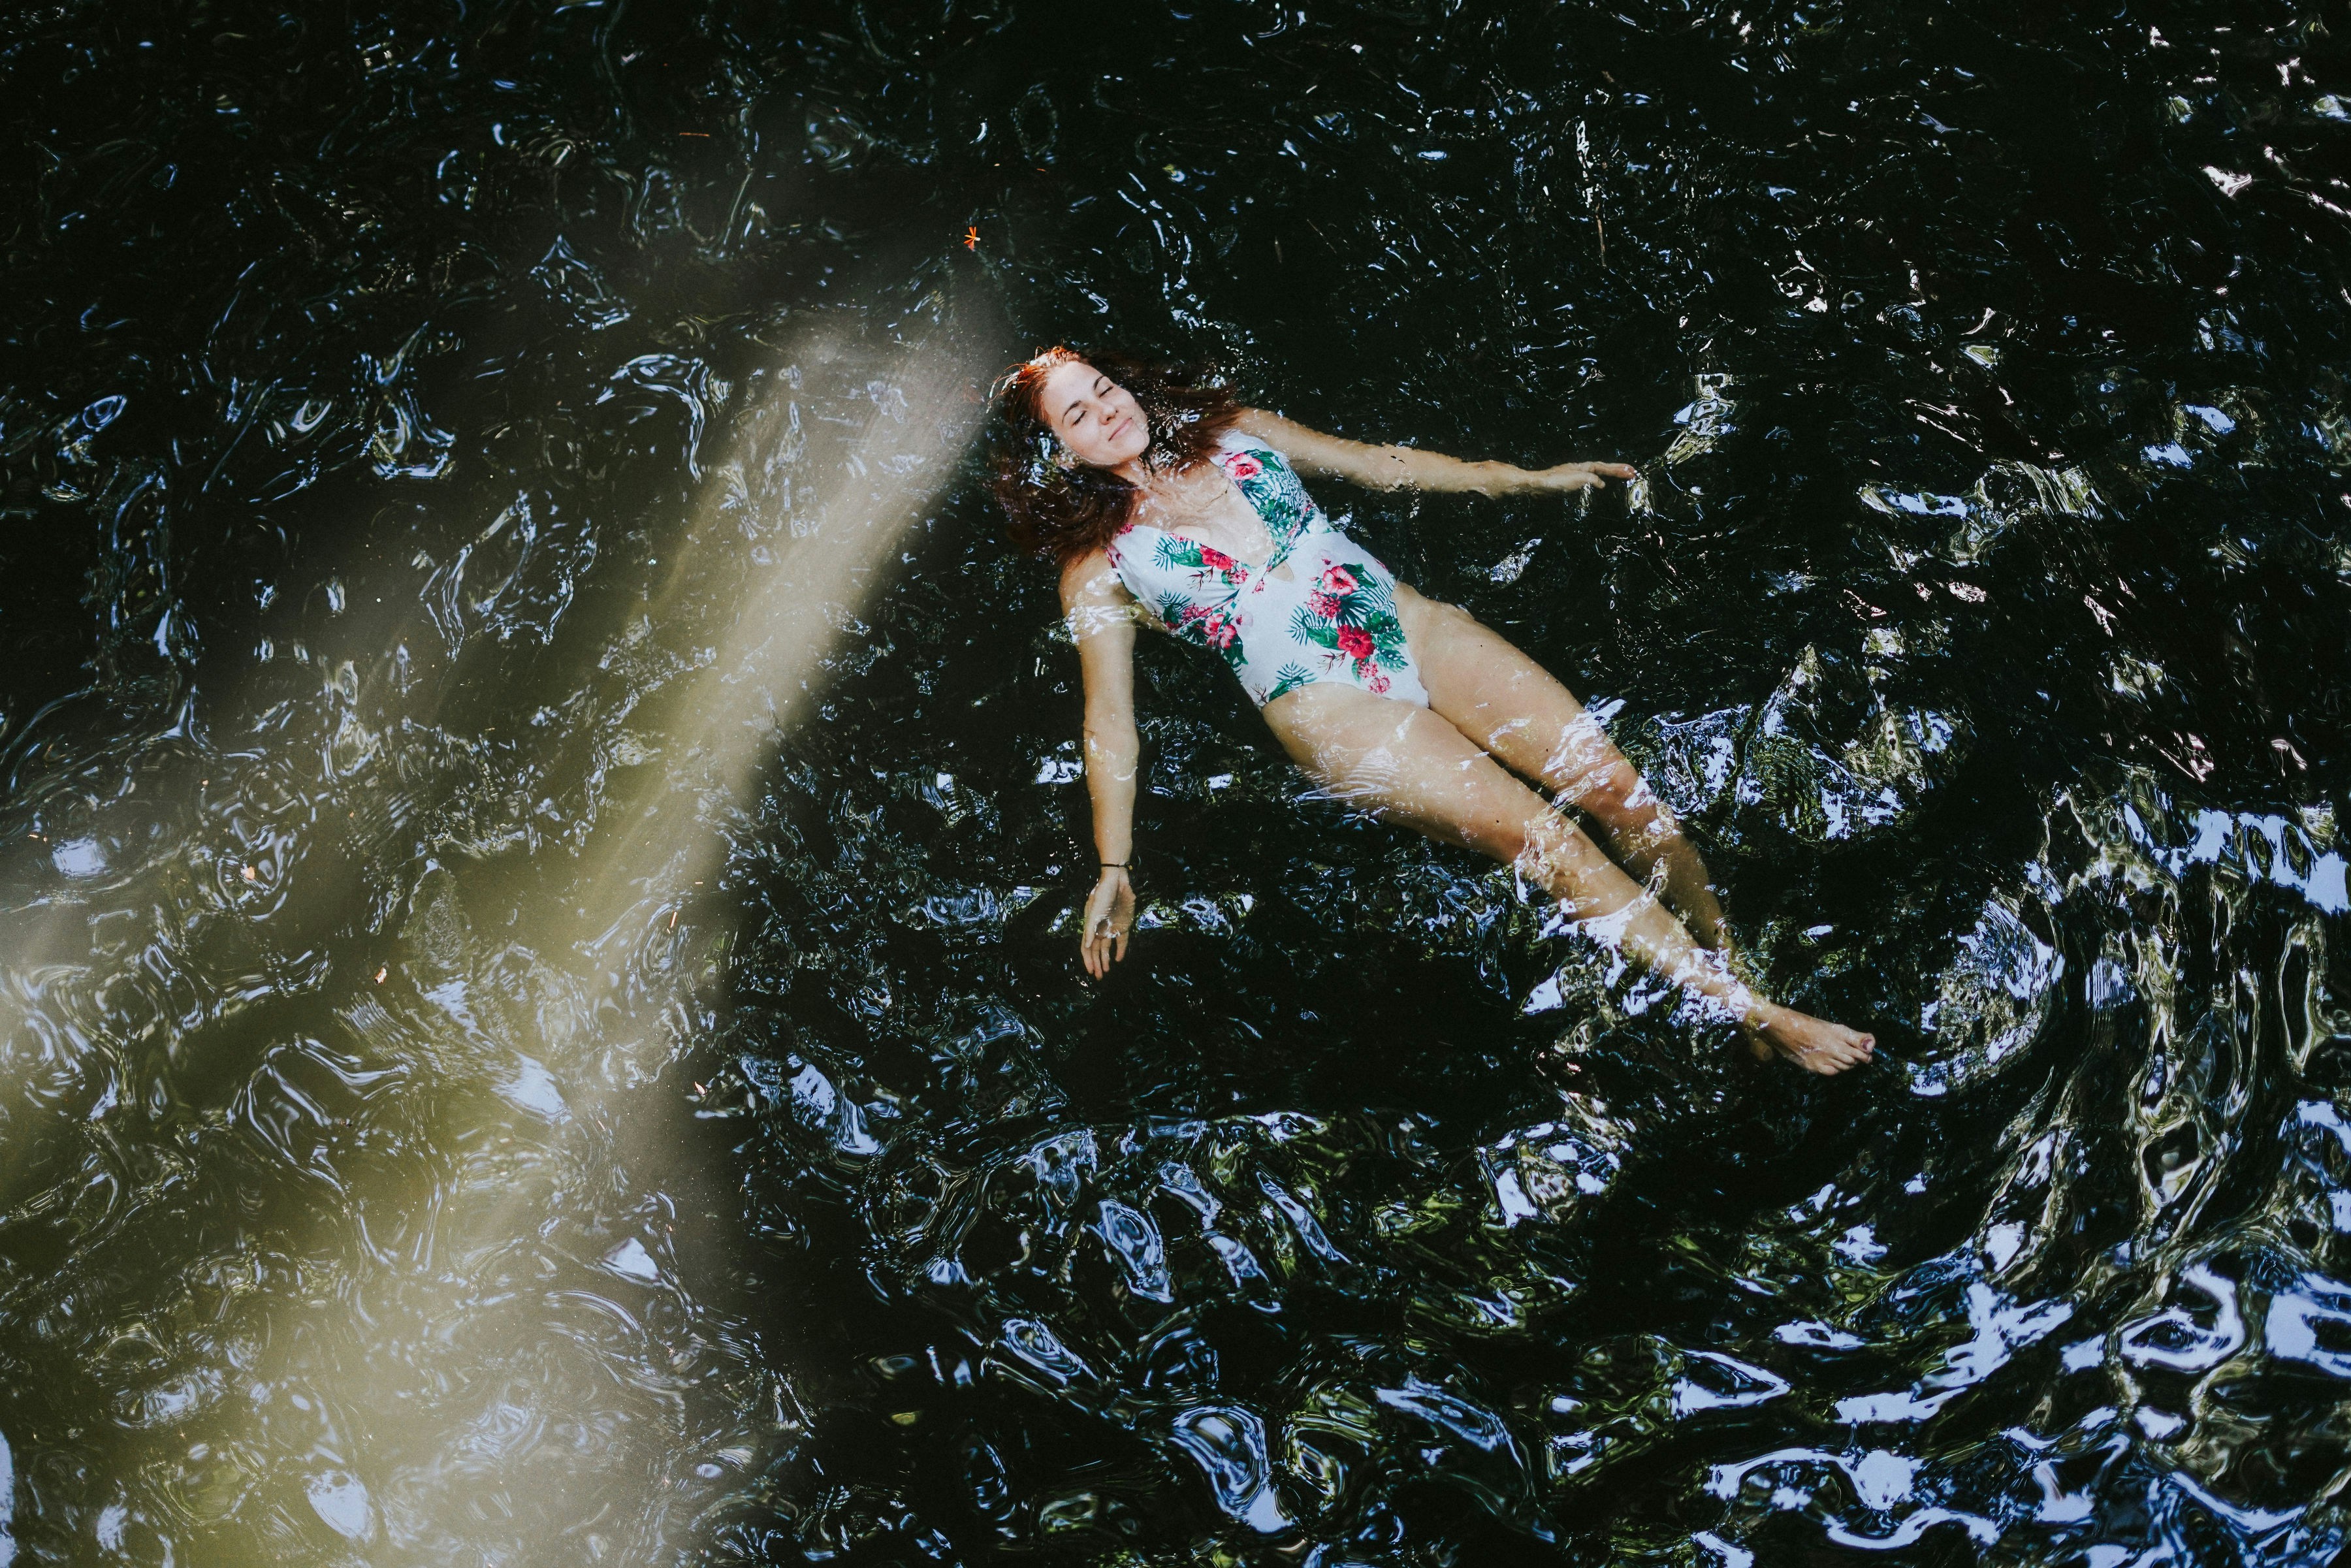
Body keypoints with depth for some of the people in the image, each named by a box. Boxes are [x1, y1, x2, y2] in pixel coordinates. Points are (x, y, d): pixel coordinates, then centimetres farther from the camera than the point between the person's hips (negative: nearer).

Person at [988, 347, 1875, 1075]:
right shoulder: (1098, 564, 4)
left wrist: (1522, 480, 18)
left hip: (1413, 626, 5)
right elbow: (1109, 717, 2)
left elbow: (1376, 464, 21)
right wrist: (1113, 869, -6)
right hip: (1329, 711, -5)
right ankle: (1750, 1019, -17)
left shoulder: (1230, 433, 15)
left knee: (1609, 779, -15)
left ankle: (1739, 965, -6)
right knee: (1536, 833, -21)